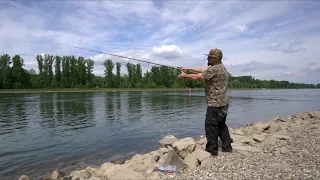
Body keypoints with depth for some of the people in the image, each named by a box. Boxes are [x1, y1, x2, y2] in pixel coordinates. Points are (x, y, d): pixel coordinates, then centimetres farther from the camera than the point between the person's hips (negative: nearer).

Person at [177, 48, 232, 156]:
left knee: (211, 126, -2)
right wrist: (188, 69, 16)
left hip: (216, 104, -10)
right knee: (221, 125, 18)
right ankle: (227, 147, 26)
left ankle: (212, 150, 6)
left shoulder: (214, 69, -18)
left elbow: (196, 77, -18)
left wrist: (184, 75, -3)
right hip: (223, 103, 10)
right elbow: (202, 70, 19)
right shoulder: (221, 67, 14)